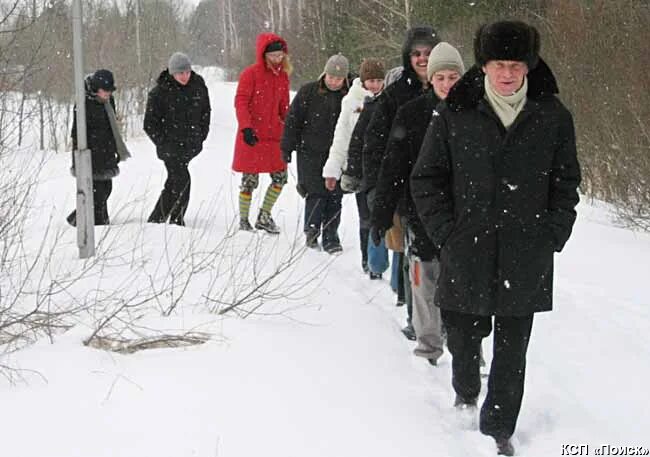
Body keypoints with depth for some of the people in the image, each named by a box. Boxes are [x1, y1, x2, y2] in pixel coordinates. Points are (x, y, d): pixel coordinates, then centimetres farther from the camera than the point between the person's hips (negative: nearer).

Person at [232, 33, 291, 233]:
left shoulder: (282, 76, 11)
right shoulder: (250, 74, -8)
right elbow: (240, 102, -12)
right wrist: (246, 127, -22)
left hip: (274, 134, 6)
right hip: (252, 135, -6)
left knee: (280, 177, 2)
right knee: (250, 180, 1)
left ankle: (264, 217, 17)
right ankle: (243, 221, 14)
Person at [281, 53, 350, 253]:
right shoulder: (308, 92, -2)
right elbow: (293, 120, 2)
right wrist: (287, 147, 0)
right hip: (311, 153, -2)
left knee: (334, 196, 2)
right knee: (316, 192, -8)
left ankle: (330, 237, 10)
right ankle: (312, 230, 7)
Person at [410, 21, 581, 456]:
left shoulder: (553, 117, 1)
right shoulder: (454, 114, -2)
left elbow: (566, 183, 9)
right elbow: (426, 178, 4)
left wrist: (552, 237, -1)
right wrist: (447, 233, -3)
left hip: (526, 258, 0)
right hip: (466, 254, 0)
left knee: (512, 349, 5)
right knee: (463, 338, 12)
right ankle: (465, 394, 42)